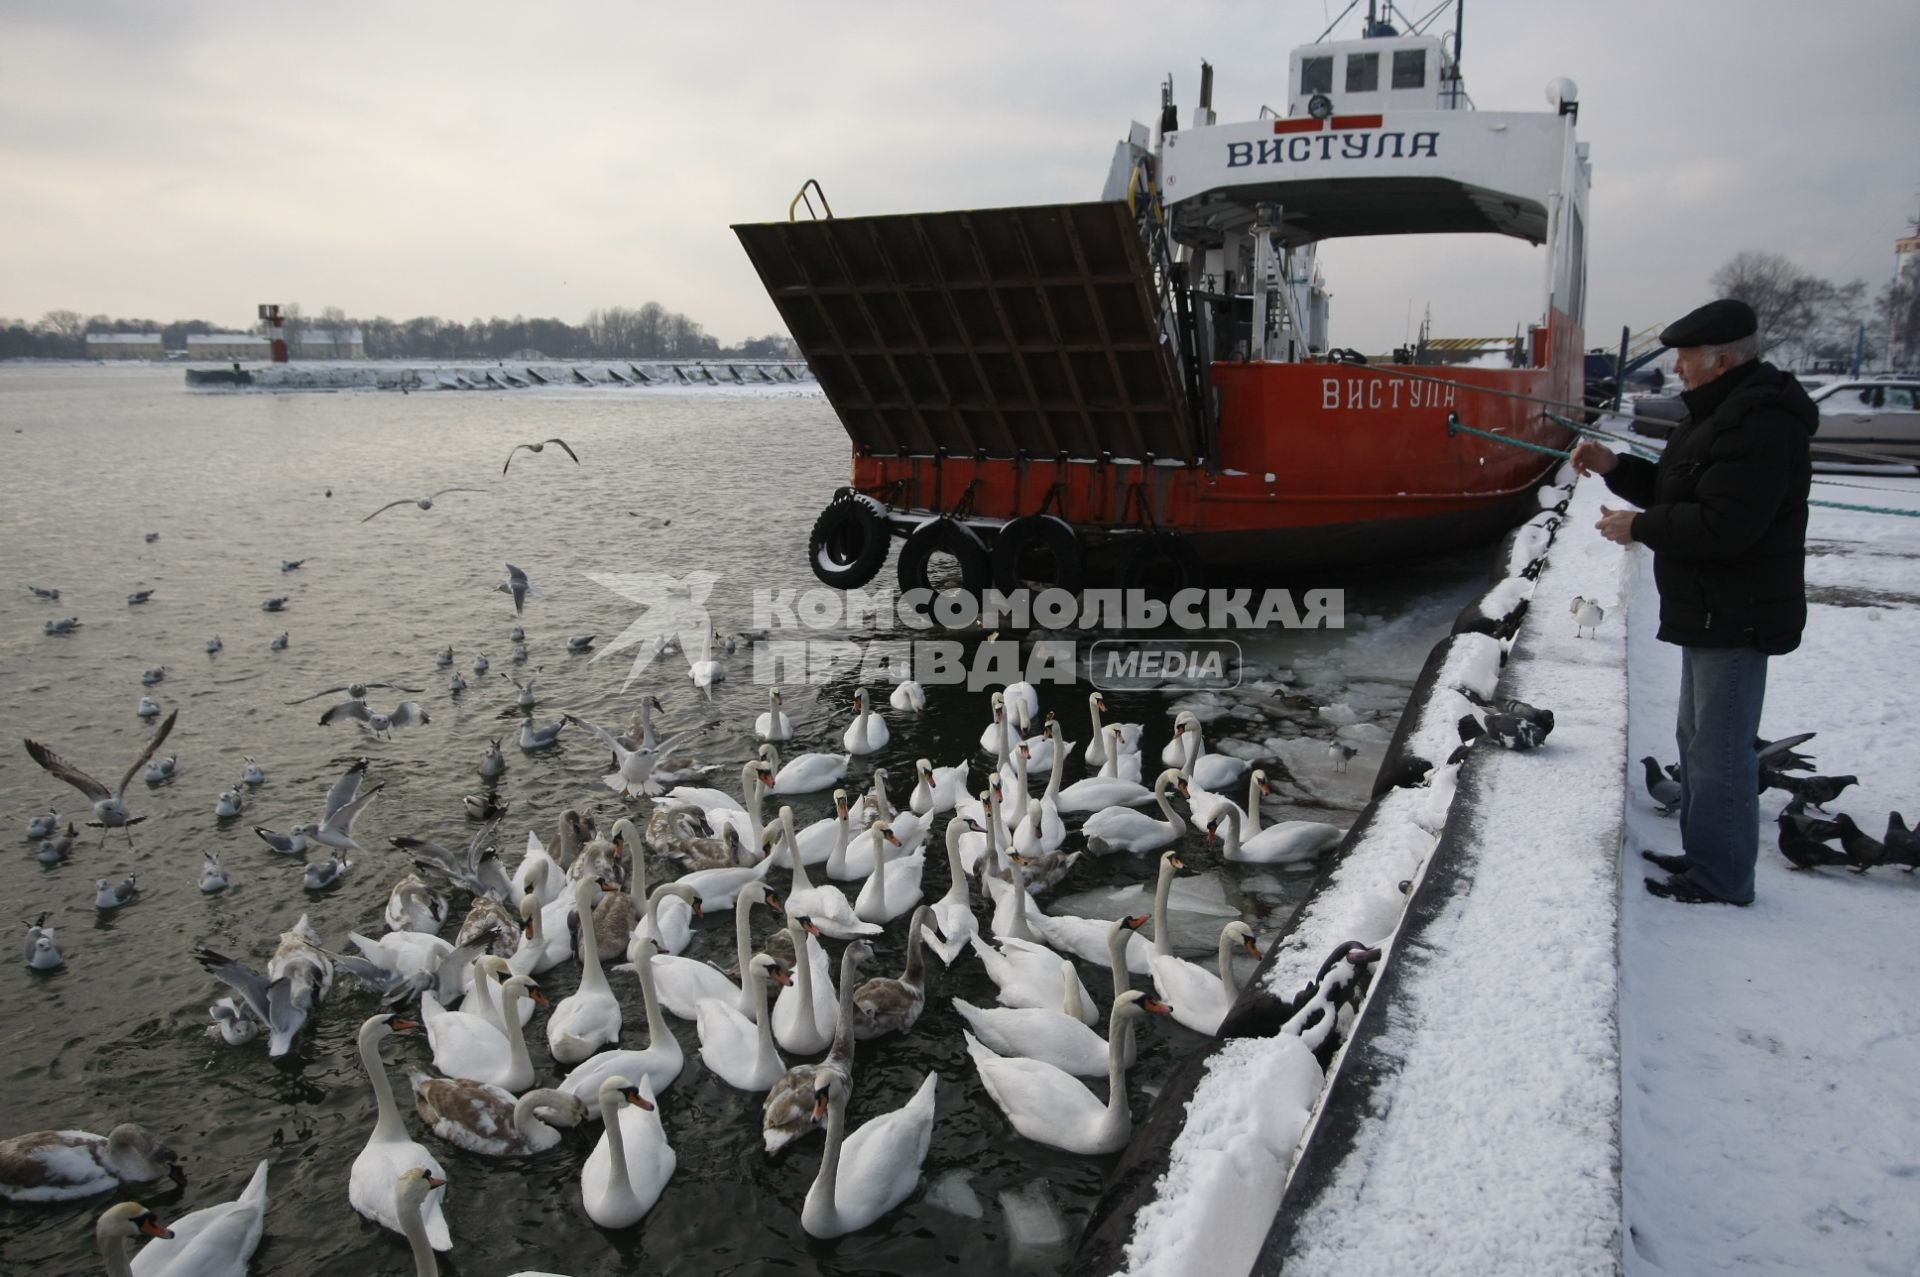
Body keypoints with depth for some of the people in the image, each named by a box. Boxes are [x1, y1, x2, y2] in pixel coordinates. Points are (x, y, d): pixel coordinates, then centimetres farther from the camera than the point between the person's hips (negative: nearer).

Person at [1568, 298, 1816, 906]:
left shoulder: (1761, 425, -21)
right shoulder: (1719, 412, 14)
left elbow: (1722, 525, -29)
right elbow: (1674, 491, 19)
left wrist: (1638, 527, -17)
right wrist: (1616, 467, 6)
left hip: (1736, 619, -11)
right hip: (1708, 611, 11)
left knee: (1719, 749, -5)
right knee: (1697, 738, 20)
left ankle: (1721, 879, 6)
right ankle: (1702, 852, 34)